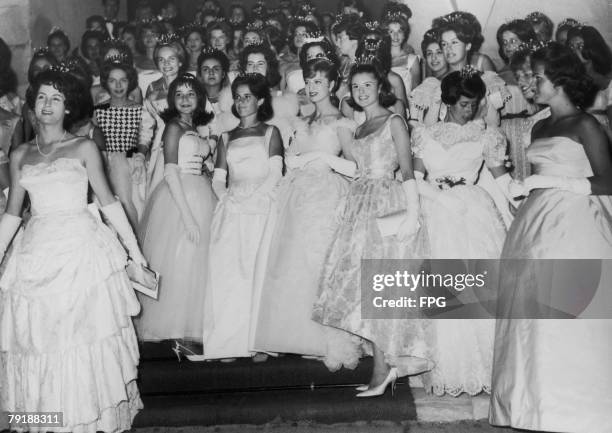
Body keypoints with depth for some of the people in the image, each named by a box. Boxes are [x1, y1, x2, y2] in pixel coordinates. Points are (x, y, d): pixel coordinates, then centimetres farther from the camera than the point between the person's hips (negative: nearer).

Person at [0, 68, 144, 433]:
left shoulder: (84, 148, 3)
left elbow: (108, 202, 0)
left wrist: (135, 251, -3)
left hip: (82, 249, -3)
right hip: (37, 252, 3)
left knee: (87, 332, -1)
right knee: (38, 337, 5)